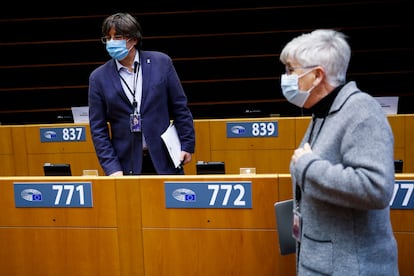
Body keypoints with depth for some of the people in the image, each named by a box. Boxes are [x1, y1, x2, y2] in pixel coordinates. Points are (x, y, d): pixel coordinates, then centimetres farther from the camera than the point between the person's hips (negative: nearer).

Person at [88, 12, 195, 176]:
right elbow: (98, 128, 2)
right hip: (126, 165, 0)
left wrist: (187, 145, 1)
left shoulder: (161, 62, 0)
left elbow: (180, 108, 4)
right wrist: (111, 168, -5)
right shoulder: (98, 77, 0)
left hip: (164, 160, 0)